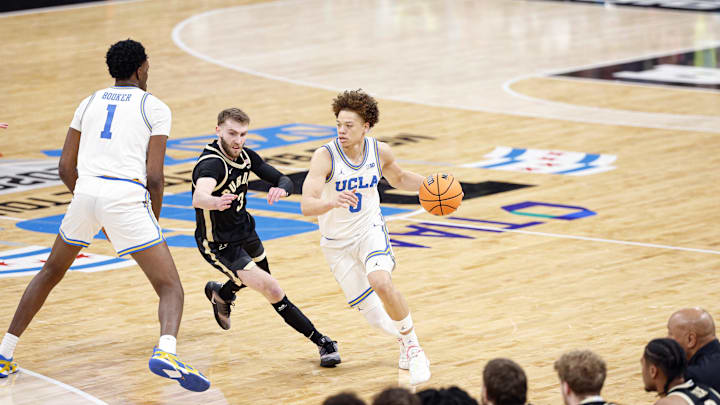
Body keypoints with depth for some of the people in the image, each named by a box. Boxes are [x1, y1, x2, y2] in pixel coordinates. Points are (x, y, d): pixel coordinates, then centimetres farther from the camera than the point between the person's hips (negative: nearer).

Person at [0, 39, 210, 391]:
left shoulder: (90, 103, 22)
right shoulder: (155, 108, 9)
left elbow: (66, 167, 20)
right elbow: (154, 176, 0)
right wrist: (154, 223, 14)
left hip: (85, 191, 4)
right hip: (127, 196, -4)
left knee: (50, 273, 27)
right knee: (171, 287, -3)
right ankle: (166, 352, -33)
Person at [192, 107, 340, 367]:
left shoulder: (245, 156, -7)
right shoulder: (211, 164, -31)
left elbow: (284, 180, -6)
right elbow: (198, 197, -52)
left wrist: (281, 189, -32)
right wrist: (215, 202, -76)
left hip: (245, 230, 9)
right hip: (219, 245, -9)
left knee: (261, 275, 35)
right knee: (271, 289, -19)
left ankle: (220, 294, 64)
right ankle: (322, 342, -12)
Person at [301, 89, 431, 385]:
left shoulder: (380, 151, -9)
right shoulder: (325, 156, -22)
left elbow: (398, 178, 15)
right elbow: (306, 205, -31)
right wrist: (332, 202, -52)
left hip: (370, 231, 1)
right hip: (337, 243, -1)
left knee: (380, 282, -31)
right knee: (375, 317, 1)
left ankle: (413, 347, -11)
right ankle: (404, 337, 38)